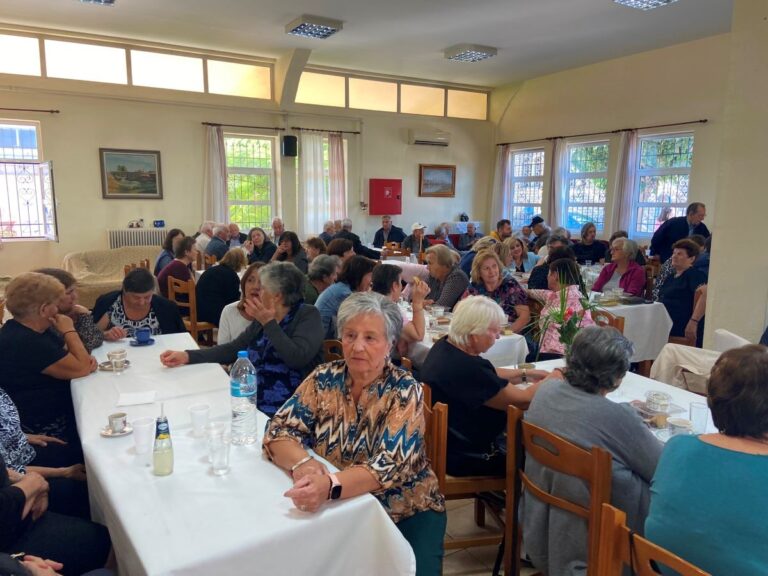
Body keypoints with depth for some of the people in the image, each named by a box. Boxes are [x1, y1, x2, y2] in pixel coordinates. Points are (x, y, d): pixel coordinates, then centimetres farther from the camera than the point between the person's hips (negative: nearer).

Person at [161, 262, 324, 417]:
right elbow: (233, 349, 11)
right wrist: (187, 356, 2)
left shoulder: (308, 315, -8)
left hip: (286, 408, -7)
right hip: (252, 399, 7)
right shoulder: (263, 318, 12)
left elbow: (297, 358, -21)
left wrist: (269, 323, -16)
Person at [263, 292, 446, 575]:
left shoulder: (405, 391, -12)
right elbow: (278, 431, -8)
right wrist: (301, 463, -30)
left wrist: (331, 486, -40)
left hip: (405, 513, -2)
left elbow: (391, 464, -23)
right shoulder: (324, 379, -3)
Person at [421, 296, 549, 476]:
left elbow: (490, 375, 14)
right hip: (463, 458, -9)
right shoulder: (466, 368, -32)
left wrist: (527, 374, 8)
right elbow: (523, 399, -21)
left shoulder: (445, 345, -4)